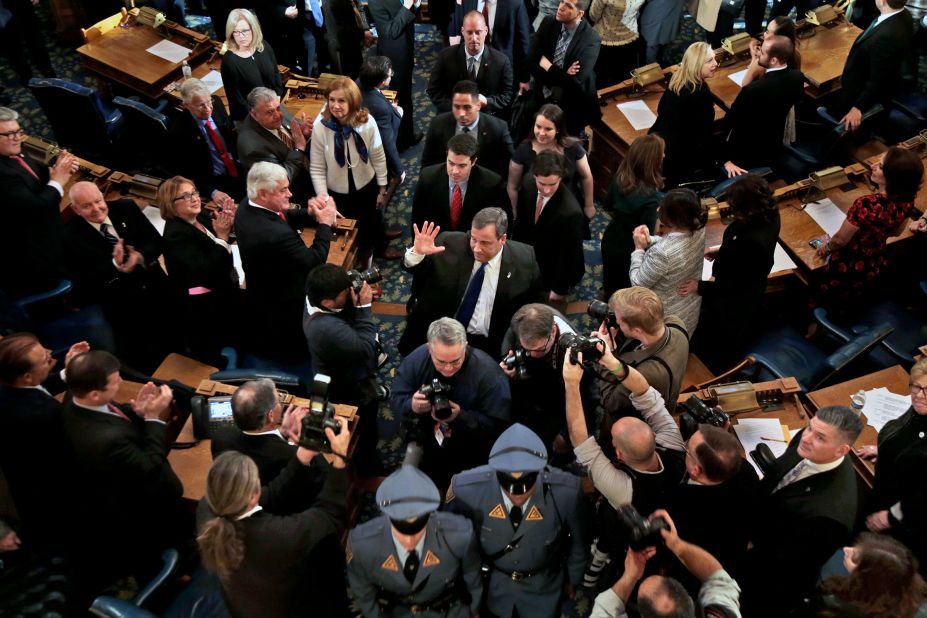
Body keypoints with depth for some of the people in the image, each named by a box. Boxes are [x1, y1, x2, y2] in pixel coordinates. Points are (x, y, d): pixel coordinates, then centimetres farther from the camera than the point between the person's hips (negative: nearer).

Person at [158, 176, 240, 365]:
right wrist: (221, 237, -27)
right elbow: (207, 271, -30)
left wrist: (228, 225, -10)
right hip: (205, 308, -9)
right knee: (213, 360, 3)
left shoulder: (202, 217, 3)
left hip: (224, 294, 9)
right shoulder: (175, 234, -21)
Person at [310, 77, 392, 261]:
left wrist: (382, 189, -2)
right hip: (337, 191, -1)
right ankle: (358, 254, 54)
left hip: (366, 185, 2)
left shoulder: (367, 123, -23)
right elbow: (317, 169, -18)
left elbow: (379, 159, -10)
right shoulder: (320, 127, -25)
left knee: (374, 219, 28)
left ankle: (381, 247, 59)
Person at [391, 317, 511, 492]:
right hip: (426, 443, 3)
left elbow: (498, 424, -20)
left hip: (469, 451, -2)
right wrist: (412, 406, -29)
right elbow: (396, 400, -6)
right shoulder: (416, 359, -14)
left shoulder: (488, 372, -23)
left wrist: (461, 417, -34)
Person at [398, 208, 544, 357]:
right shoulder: (449, 243, -7)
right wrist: (417, 253, -22)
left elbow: (536, 304, 7)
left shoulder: (524, 260, -5)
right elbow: (411, 267, 0)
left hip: (486, 345, 1)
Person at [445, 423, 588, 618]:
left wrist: (573, 579, 8)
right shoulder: (466, 489, -33)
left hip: (543, 586, 0)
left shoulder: (567, 491, -33)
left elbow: (578, 541, -9)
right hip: (492, 583, 0)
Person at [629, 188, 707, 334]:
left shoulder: (661, 252, -40)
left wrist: (639, 248, -15)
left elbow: (638, 283, -24)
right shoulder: (698, 230, -17)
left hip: (666, 319, -7)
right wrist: (649, 241, -12)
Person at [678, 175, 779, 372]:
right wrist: (722, 250, 3)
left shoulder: (754, 242, -43)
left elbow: (737, 286, -30)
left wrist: (700, 287, -29)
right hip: (747, 291, 9)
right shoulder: (768, 213, -16)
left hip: (735, 301, -9)